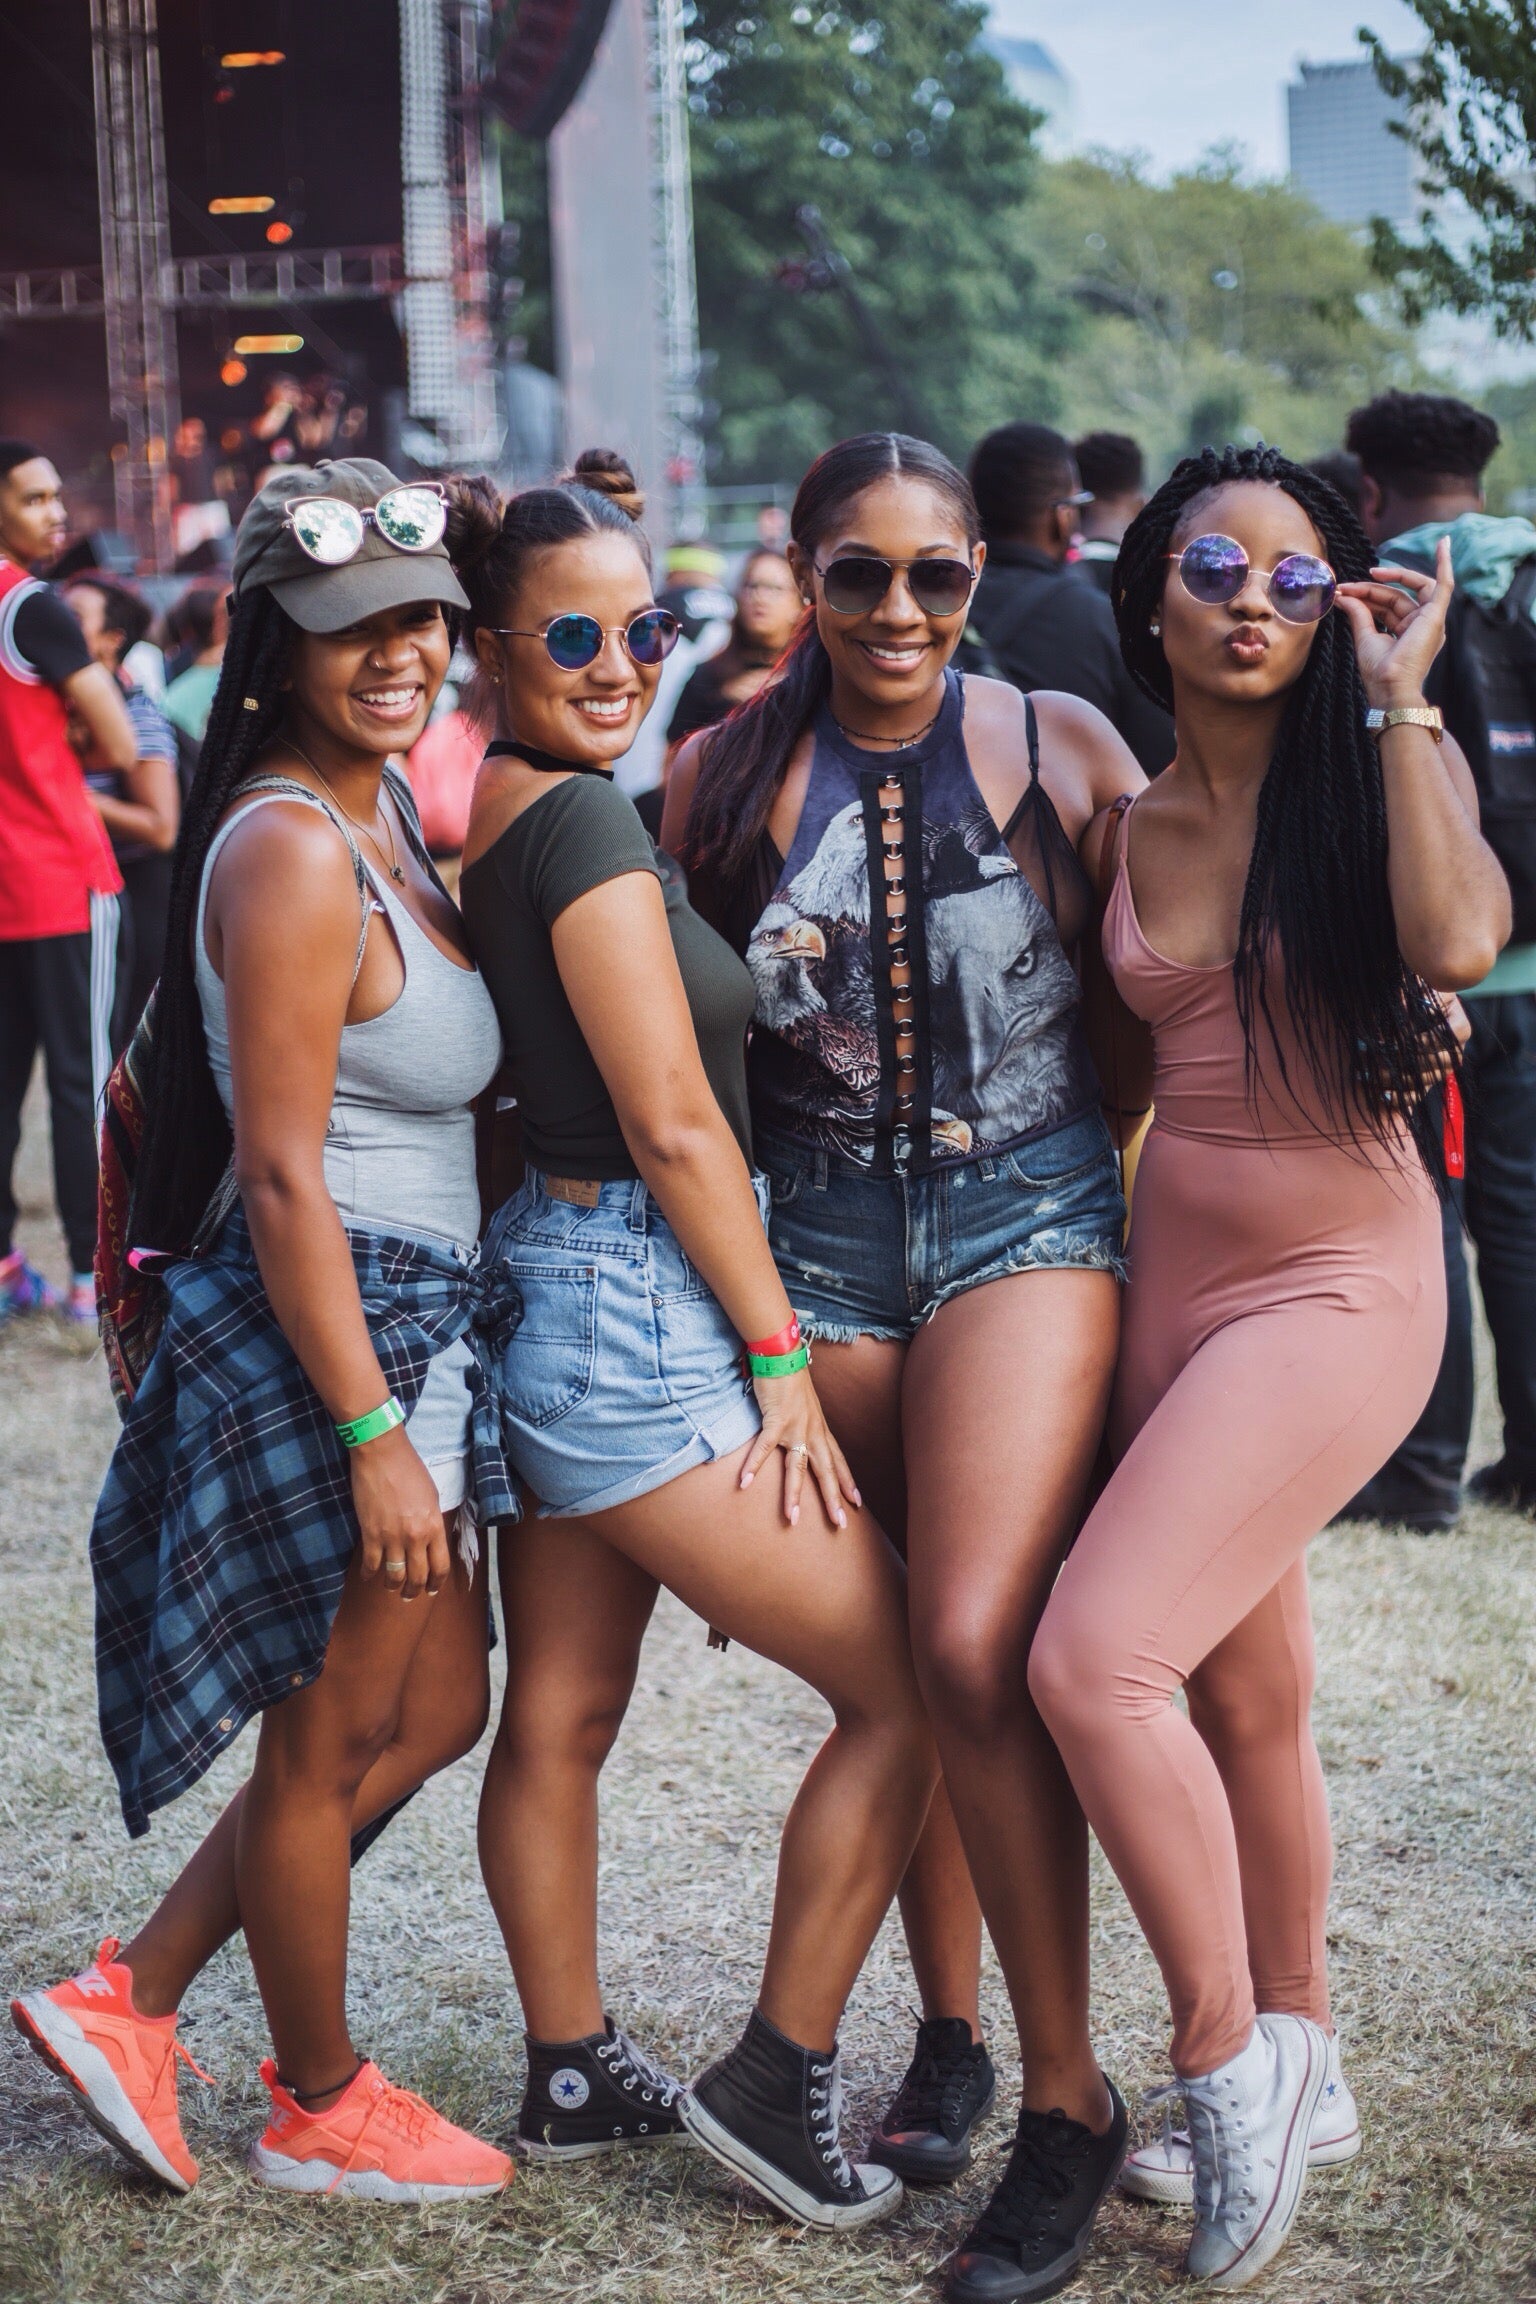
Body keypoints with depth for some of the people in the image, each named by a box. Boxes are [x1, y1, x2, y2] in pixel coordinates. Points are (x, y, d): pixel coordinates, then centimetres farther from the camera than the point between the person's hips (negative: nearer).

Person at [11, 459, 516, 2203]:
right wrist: (371, 1434, -22)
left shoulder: (382, 808, 10)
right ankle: (319, 2107, 26)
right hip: (327, 1336, -10)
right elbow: (283, 1176, -22)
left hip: (410, 1321, 10)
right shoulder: (290, 851, -20)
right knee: (331, 1741, 7)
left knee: (431, 1713, 19)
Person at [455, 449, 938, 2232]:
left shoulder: (477, 814, 10)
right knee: (908, 1687, -1)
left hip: (539, 1282, 10)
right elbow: (673, 1126, -18)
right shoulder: (588, 829, -18)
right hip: (638, 1316, -10)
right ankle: (775, 2077, 7)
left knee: (559, 1716, 17)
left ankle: (572, 2076, 29)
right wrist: (779, 1362, -12)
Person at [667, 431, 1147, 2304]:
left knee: (974, 1646, -18)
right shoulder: (725, 774, 5)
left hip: (1025, 1208, -3)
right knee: (877, 1664, 10)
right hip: (824, 1226, 3)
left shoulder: (1058, 744, 1)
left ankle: (1066, 2096, -6)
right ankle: (947, 2035, 29)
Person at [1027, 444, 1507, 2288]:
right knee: (1242, 1693, 15)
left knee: (1092, 1659, -18)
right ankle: (1297, 2077, 32)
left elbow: (1458, 938, -27)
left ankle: (1230, 2056, 0)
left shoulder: (1379, 773, -6)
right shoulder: (1124, 832, 7)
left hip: (1338, 1280, -6)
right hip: (1169, 1270, 6)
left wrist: (1397, 700, -19)